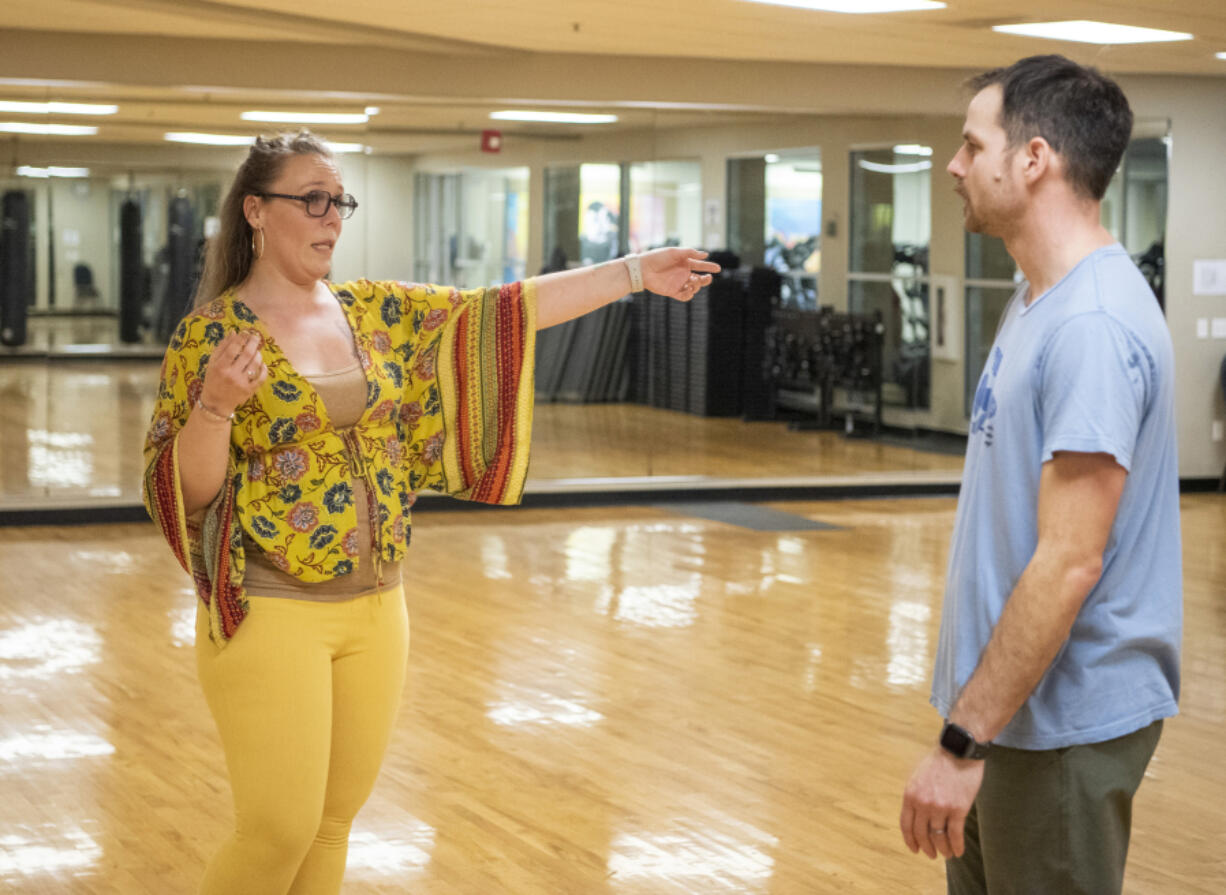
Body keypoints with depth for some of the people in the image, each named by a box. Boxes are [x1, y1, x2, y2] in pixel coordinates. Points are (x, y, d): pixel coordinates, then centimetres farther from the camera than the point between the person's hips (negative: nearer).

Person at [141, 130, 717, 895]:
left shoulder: (376, 312, 7)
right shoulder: (212, 331, -8)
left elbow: (498, 314, 4)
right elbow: (184, 488, -10)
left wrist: (634, 272, 0)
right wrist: (217, 403, -29)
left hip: (376, 607, 6)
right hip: (269, 611, -6)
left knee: (334, 825, 11)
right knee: (281, 831, -5)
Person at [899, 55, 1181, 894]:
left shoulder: (1092, 326, -22)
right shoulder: (1040, 301, 10)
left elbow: (1069, 561, -25)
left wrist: (964, 743, -24)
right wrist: (970, 724, 17)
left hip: (1060, 725, -10)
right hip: (1010, 706, 10)